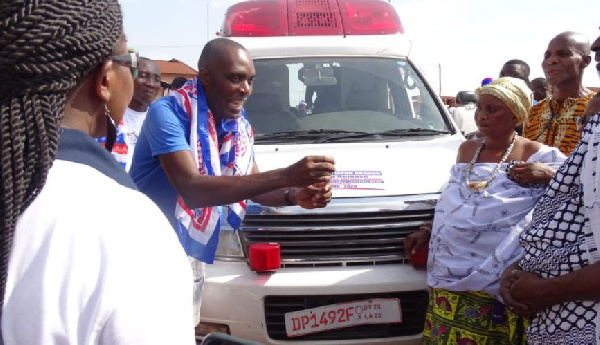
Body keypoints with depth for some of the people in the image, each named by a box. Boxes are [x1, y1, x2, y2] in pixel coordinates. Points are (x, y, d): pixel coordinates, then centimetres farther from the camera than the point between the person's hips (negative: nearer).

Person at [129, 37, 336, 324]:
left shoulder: (239, 125, 2)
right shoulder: (168, 112, -21)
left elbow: (251, 186, 11)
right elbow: (192, 190, -33)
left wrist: (294, 196, -13)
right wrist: (286, 176, -38)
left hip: (192, 258, 7)